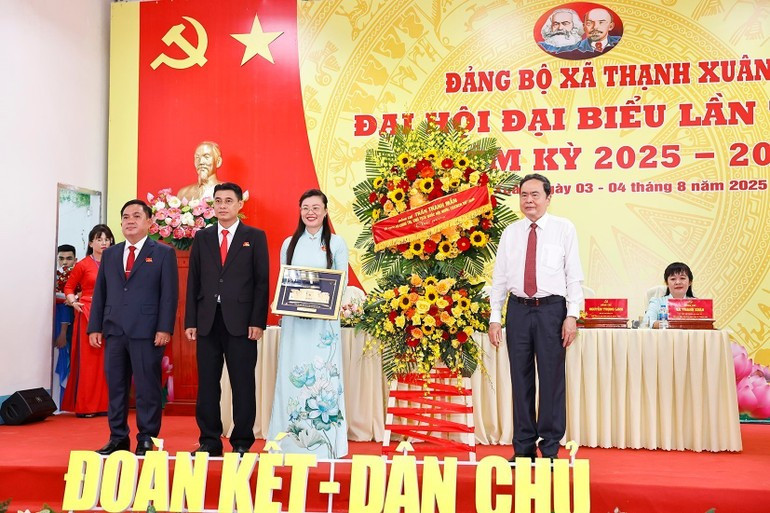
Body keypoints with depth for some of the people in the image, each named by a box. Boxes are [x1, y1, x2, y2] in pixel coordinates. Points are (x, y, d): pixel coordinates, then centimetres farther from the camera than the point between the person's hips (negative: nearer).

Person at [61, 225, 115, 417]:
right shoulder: (83, 265, 1)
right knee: (88, 359, -1)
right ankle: (84, 406, 5)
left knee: (107, 360, 4)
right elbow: (69, 287, 7)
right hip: (88, 314, -3)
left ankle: (104, 404, 11)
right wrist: (72, 302, -10)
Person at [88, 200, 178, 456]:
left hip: (147, 332, -5)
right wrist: (94, 327, 7)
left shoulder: (164, 253, 3)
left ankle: (147, 440, 8)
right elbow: (100, 293, 15)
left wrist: (165, 328, -12)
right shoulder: (110, 254, 17)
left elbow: (169, 294, -3)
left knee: (147, 387, -1)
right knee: (115, 386, 9)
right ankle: (118, 438, 19)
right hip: (114, 330, 5)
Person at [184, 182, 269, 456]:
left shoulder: (255, 237, 5)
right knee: (207, 383, 7)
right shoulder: (202, 237, 13)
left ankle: (241, 442, 11)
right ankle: (209, 441, 17)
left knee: (243, 384, 1)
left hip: (241, 322, -3)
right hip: (207, 321, 3)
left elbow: (262, 281, 0)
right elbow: (193, 281, 11)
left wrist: (258, 321, -8)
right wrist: (190, 321, 3)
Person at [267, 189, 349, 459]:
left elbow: (342, 283, 3)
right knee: (292, 373, 3)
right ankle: (292, 441, 12)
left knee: (323, 374, -3)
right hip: (293, 319, 3)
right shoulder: (289, 244, 12)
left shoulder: (336, 243, 4)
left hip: (324, 320, -2)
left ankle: (323, 443, 5)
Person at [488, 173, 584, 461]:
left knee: (552, 378, 0)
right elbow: (499, 277, 11)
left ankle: (550, 449, 12)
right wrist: (494, 318, 5)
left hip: (552, 308, -3)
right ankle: (523, 447, 17)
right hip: (518, 309, 3)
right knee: (521, 379, 6)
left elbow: (574, 275, 0)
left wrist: (572, 316, -8)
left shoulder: (564, 229, 3)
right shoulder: (510, 233, 11)